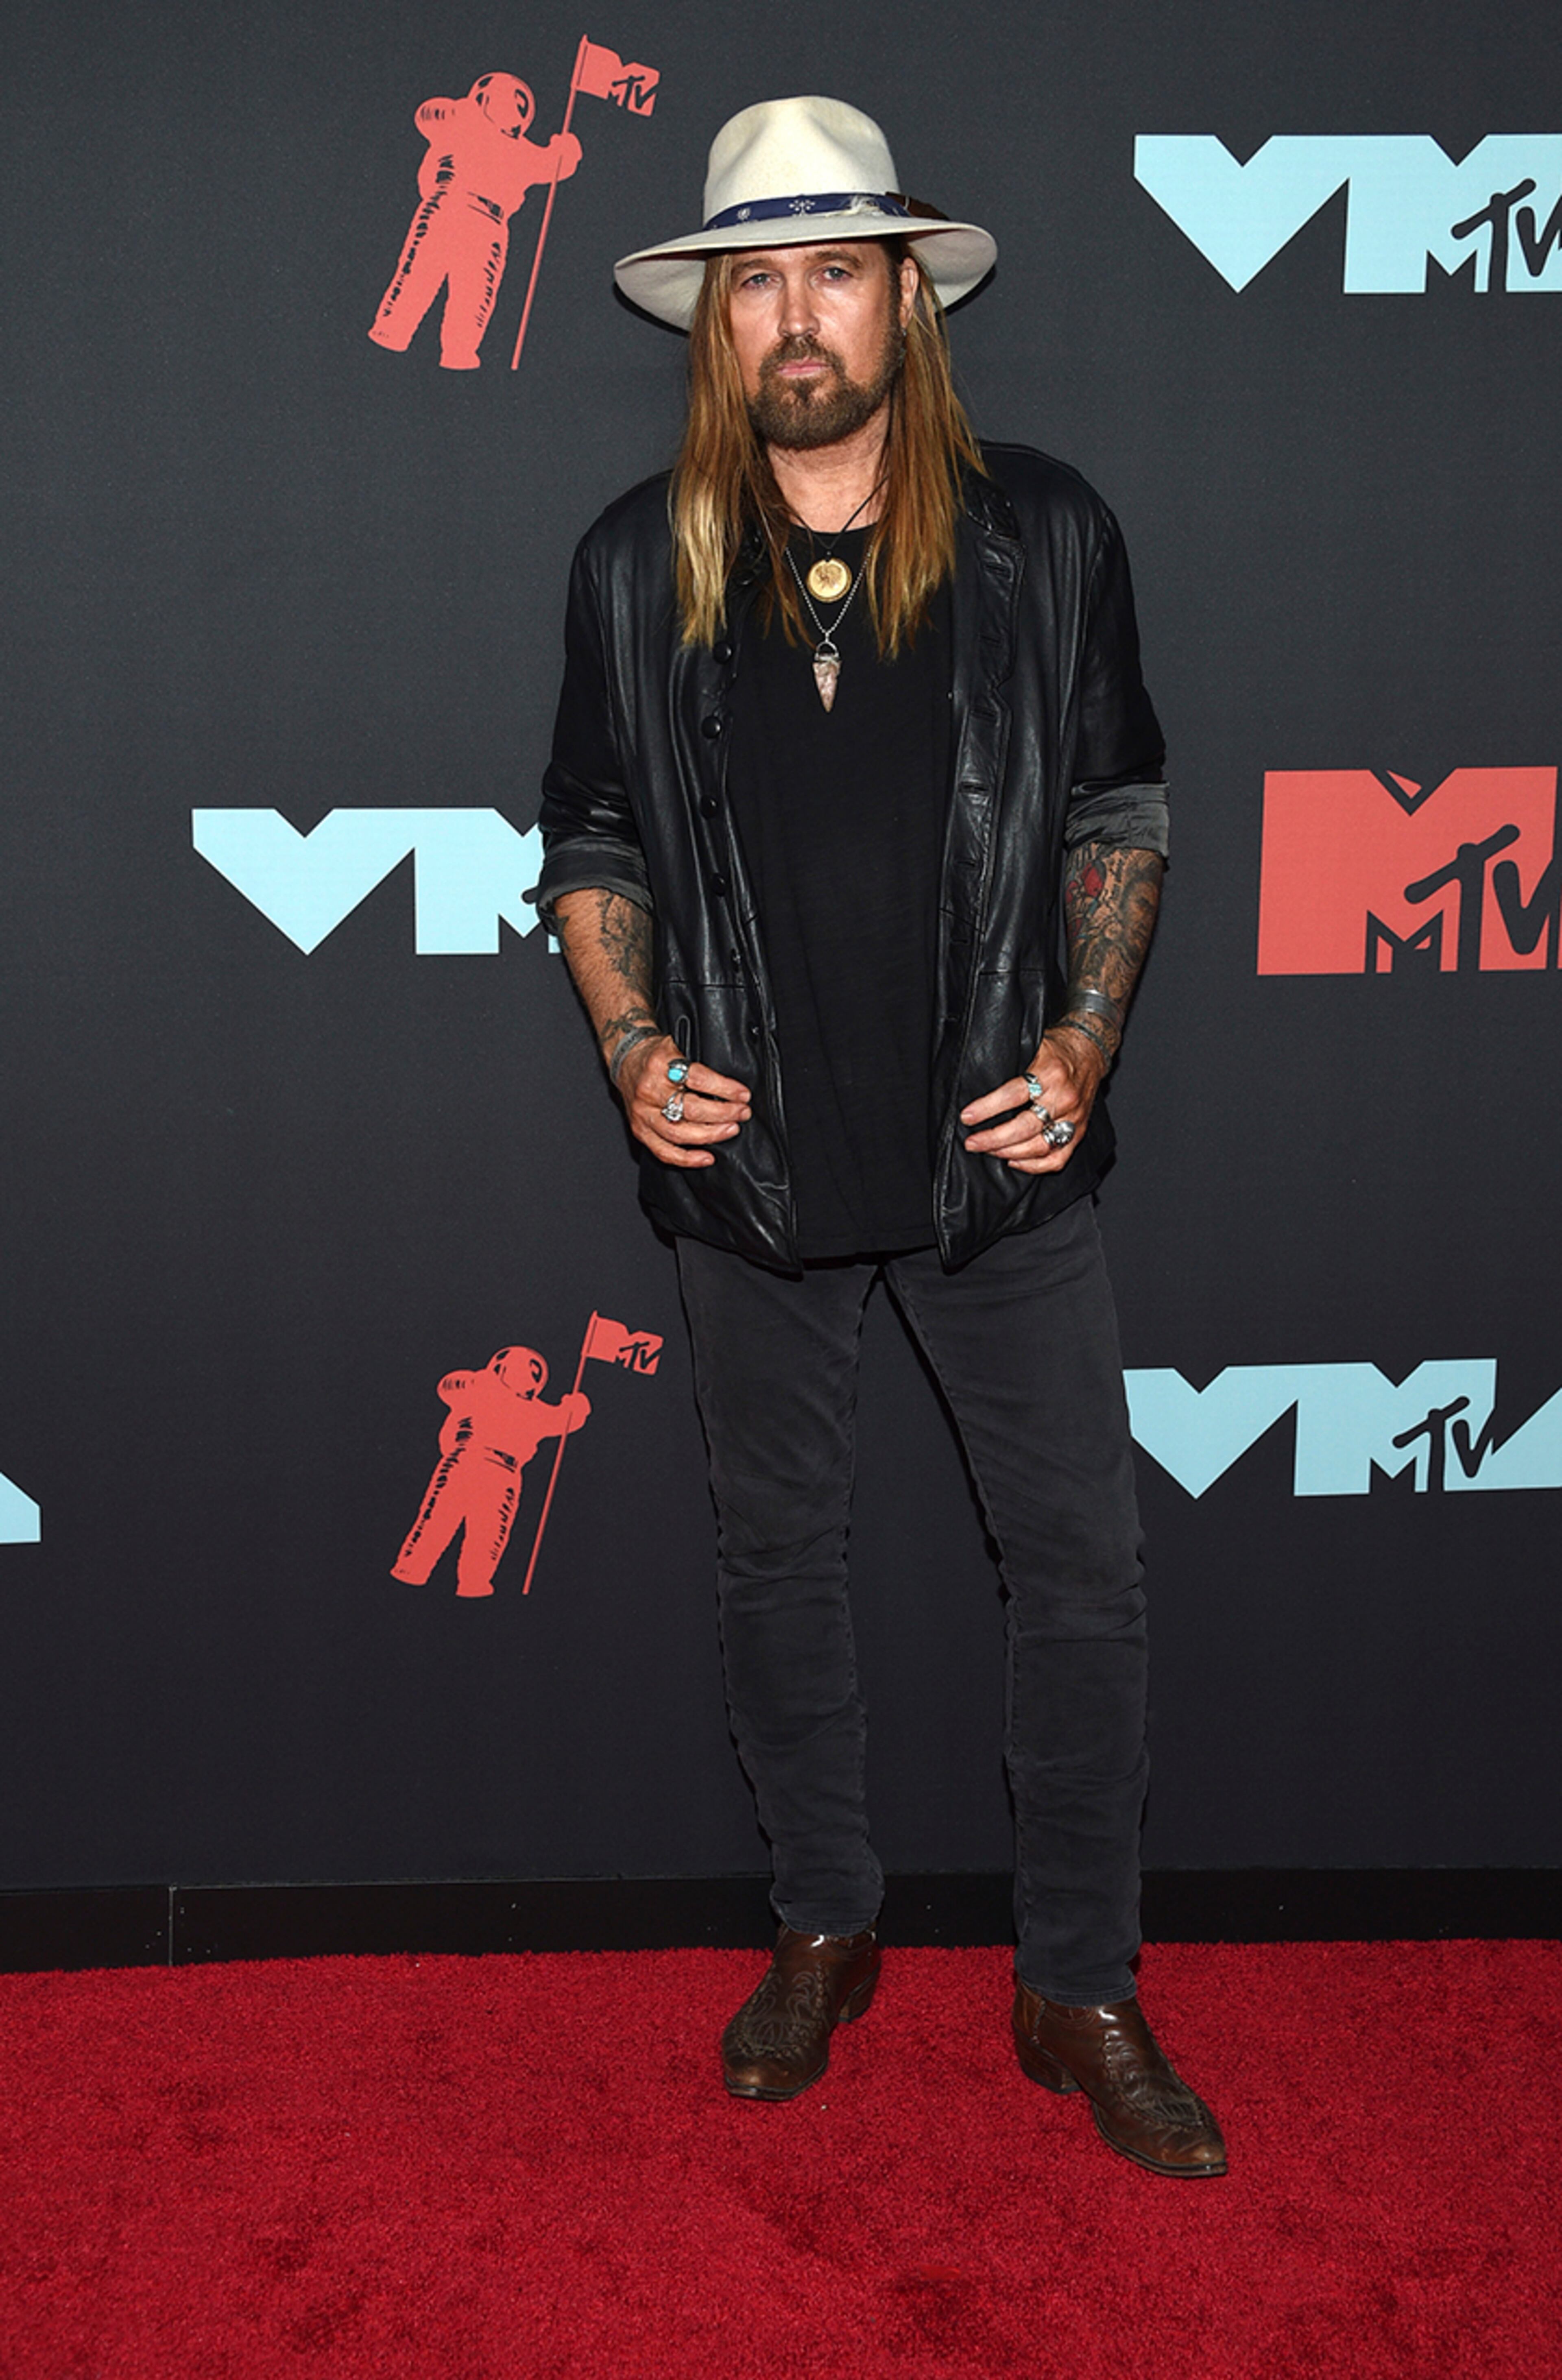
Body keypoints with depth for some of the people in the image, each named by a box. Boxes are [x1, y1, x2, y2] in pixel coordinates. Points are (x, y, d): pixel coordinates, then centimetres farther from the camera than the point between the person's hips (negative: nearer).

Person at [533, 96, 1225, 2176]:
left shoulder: (1044, 536, -2)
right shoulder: (638, 564, 0)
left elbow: (1115, 811, 3)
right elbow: (592, 838, 7)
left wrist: (1084, 1040, -9)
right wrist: (636, 1048, -7)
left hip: (996, 1150, -1)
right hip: (754, 1153, 1)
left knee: (1084, 1561, 3)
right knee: (777, 1554, 14)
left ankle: (1082, 1989, 22)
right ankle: (824, 1927, 36)